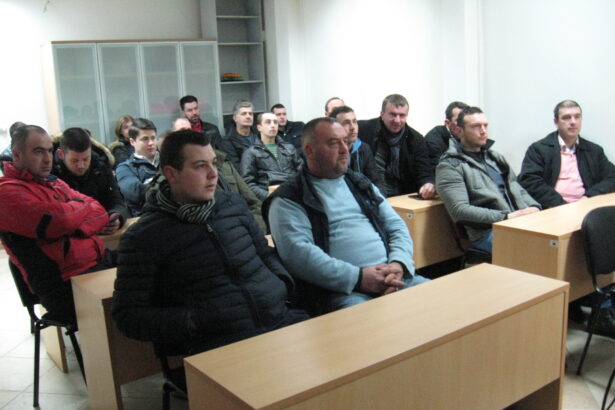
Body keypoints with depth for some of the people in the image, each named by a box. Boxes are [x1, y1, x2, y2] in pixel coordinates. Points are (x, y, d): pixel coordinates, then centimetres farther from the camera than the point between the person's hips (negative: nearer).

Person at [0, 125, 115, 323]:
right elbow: (61, 220, -22)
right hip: (68, 285, -8)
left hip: (100, 261, 8)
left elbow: (100, 213, 8)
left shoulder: (53, 182, 16)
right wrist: (81, 204, 1)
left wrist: (72, 224, -13)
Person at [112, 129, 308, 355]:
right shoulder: (142, 238, 0)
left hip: (281, 319, 5)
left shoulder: (233, 204, 15)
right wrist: (193, 323, -11)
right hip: (219, 344, -5)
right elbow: (127, 315, 0)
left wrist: (283, 282, 7)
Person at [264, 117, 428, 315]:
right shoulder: (288, 199, 2)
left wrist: (399, 264, -5)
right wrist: (358, 277, -19)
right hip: (340, 291, -6)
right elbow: (297, 252, -13)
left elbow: (396, 226, 17)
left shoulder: (360, 184, 23)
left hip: (391, 277, 7)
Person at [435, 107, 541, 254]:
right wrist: (507, 216, -16)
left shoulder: (495, 157, 24)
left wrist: (533, 207, 0)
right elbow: (460, 210, -12)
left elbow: (517, 189, 23)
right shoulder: (449, 166, 0)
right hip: (488, 232, -7)